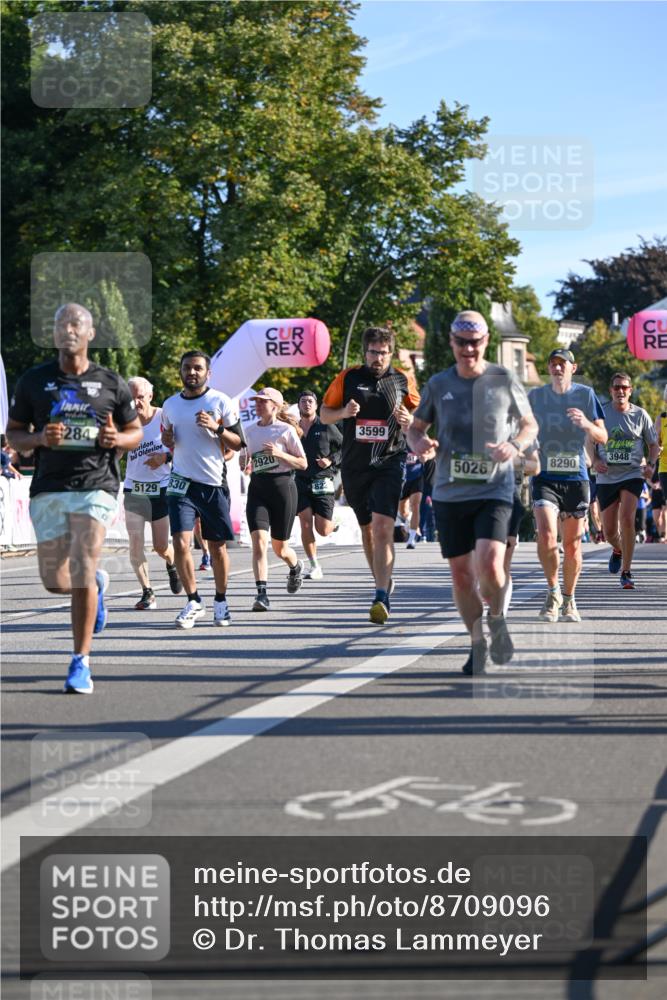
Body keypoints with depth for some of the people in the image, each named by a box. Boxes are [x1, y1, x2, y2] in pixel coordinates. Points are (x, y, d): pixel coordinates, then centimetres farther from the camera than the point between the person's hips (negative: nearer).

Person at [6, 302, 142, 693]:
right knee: (56, 582, 3)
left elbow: (137, 432, 14)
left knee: (82, 576, -11)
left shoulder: (111, 383, 5)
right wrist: (40, 438, -11)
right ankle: (98, 584, 39)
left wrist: (117, 439, -10)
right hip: (48, 490, 2)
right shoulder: (34, 381, 7)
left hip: (96, 488, -2)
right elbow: (14, 432, 11)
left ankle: (81, 663, -1)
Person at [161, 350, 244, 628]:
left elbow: (238, 444, -2)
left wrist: (216, 428, -18)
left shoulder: (220, 402, -2)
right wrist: (167, 440, 1)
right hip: (182, 483, 2)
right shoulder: (170, 404, 10)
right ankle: (193, 602, -1)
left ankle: (221, 601, 23)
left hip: (214, 483, -2)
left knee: (217, 546, 6)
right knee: (181, 542, -12)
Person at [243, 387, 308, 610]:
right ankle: (262, 594, -20)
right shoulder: (250, 431, 10)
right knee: (259, 541, -17)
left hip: (282, 486, -3)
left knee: (280, 548, 8)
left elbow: (303, 464, -4)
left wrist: (279, 454, -16)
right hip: (257, 489, 3)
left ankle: (296, 567, 43)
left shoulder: (286, 430, -4)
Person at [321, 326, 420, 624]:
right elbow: (324, 414, 10)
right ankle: (383, 581, 36)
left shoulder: (402, 381, 3)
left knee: (383, 529, -16)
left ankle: (381, 598, -21)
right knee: (367, 530, 15)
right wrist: (343, 412, -11)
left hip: (390, 463, -3)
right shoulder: (347, 378, 3)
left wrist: (408, 420, -9)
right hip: (354, 465, 3)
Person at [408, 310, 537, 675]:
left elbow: (530, 424, 11)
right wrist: (419, 443, -8)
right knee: (461, 573, 5)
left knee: (489, 564, -21)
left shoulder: (505, 381, 0)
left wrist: (515, 446, -11)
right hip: (449, 493, 3)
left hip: (494, 490, -3)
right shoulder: (438, 385, 5)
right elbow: (416, 427, 16)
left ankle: (497, 618, 9)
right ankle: (477, 642, 23)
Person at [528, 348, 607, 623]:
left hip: (576, 478, 0)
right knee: (546, 535, -20)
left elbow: (602, 438, 0)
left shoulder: (586, 395, 3)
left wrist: (586, 424, -20)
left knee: (572, 544, 6)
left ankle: (568, 600, 24)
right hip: (545, 478, 0)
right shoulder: (535, 396, 6)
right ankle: (553, 592, -2)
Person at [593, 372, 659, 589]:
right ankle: (617, 550, 41)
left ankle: (626, 572, -11)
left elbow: (654, 445, 10)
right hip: (607, 477, 1)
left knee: (627, 518, -21)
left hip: (632, 474, -1)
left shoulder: (640, 415, 1)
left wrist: (651, 464, -8)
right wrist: (595, 461, -10)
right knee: (609, 530, 3)